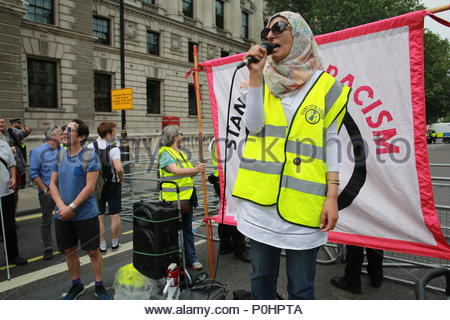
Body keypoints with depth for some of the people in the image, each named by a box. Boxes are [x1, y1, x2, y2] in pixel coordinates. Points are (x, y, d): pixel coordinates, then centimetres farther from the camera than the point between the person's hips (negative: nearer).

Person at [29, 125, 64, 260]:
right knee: (47, 221, 6)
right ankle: (48, 248, 17)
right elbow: (33, 174, -10)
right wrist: (45, 189, -12)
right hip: (47, 193, -4)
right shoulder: (39, 151, -8)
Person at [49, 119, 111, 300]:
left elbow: (90, 186, -16)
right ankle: (76, 285, 35)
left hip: (86, 215, -5)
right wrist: (61, 206, -10)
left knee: (93, 251, 6)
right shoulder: (60, 155, 5)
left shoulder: (90, 156, -11)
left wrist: (71, 207, -17)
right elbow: (53, 183, 5)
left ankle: (99, 287, 23)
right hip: (63, 215, 5)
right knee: (70, 251, 16)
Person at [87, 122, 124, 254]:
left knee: (99, 216, 10)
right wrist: (121, 179, -9)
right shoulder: (113, 149, -16)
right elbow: (119, 169, -28)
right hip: (112, 185, -3)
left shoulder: (90, 147, -2)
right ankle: (114, 242, 23)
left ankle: (102, 245, 18)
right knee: (115, 215, 10)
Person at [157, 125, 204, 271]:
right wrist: (195, 169, -39)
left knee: (188, 230, 13)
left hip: (187, 198, 8)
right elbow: (176, 171, -27)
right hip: (172, 200, -8)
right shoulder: (165, 154, -11)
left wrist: (196, 171, 0)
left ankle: (191, 259, 23)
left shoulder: (182, 153, 17)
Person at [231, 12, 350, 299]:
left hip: (302, 200, -3)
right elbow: (253, 125, -4)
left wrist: (332, 197, -5)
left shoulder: (325, 85, 4)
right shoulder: (265, 82, 12)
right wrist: (255, 75, -7)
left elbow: (331, 142, 1)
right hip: (260, 196, 3)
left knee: (301, 287, 8)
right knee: (261, 278, 17)